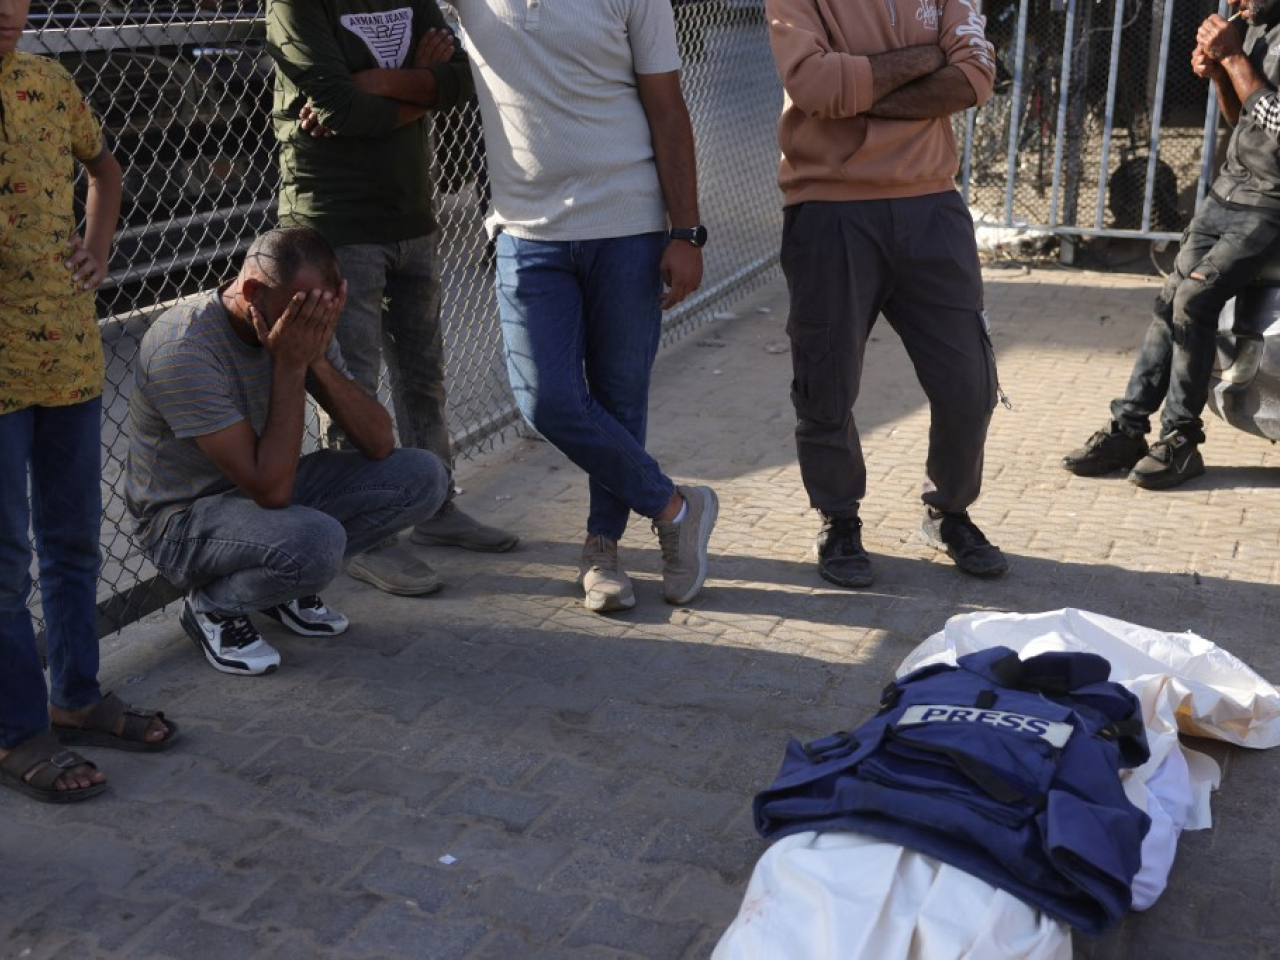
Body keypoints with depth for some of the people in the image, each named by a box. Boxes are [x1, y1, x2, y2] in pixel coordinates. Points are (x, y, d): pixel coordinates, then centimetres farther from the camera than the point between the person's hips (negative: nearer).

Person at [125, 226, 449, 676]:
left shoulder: (302, 324, -6)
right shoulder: (184, 348, -29)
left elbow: (379, 443, -10)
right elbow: (270, 490, -32)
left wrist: (317, 358, -23)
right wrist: (290, 366, -32)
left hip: (266, 487, 7)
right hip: (185, 516, -7)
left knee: (422, 475, -9)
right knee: (316, 540, -38)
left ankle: (291, 581, 6)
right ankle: (212, 606, -5)